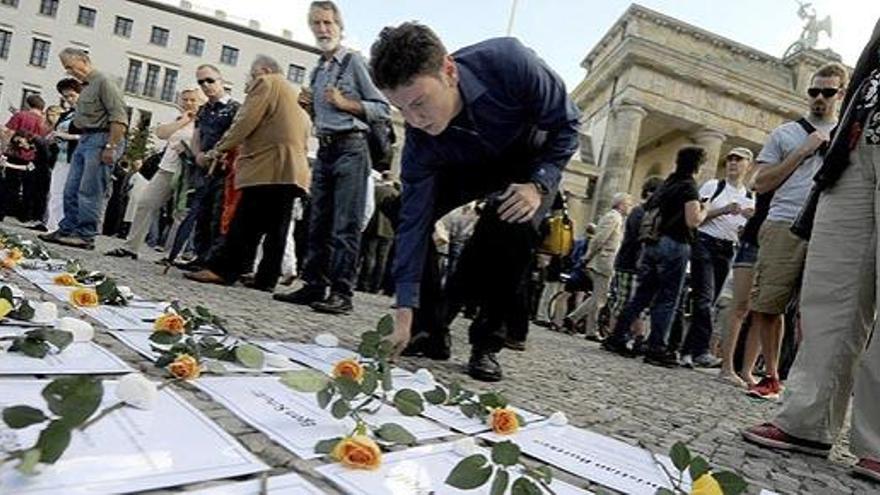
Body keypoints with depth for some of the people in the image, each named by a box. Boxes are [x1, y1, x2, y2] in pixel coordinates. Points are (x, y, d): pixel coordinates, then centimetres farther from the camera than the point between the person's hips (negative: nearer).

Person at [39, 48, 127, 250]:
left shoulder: (103, 82, -9)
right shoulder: (86, 86, 19)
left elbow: (119, 118, -18)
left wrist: (111, 147, -21)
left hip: (101, 139, -10)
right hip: (85, 140, 10)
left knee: (89, 192, -8)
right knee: (71, 190, 10)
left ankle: (86, 236, -2)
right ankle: (67, 230, 18)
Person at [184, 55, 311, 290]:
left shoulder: (266, 84, 4)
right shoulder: (295, 96, 30)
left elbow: (245, 122, -7)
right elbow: (304, 132, 26)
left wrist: (218, 149, -2)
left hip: (267, 167, -8)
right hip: (292, 170, 9)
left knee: (245, 224, -12)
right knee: (276, 228, 3)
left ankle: (222, 270, -13)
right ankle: (266, 278, 3)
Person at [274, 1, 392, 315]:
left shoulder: (354, 62, 0)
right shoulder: (317, 71, 20)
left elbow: (383, 109, -4)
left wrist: (345, 103, -12)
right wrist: (310, 106, 8)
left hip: (350, 148, -7)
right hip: (324, 150, 7)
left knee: (345, 226, -9)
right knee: (318, 223, 7)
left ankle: (342, 293, -8)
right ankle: (313, 286, 14)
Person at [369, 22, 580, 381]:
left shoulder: (509, 62, -37)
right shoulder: (420, 144, -28)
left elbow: (567, 124, -22)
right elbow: (414, 224, -27)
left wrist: (538, 186, -35)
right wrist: (404, 314, -31)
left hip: (533, 160, -2)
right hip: (469, 167, 3)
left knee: (515, 225, -32)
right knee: (403, 210, -18)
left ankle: (487, 343, -12)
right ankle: (431, 330, -2)